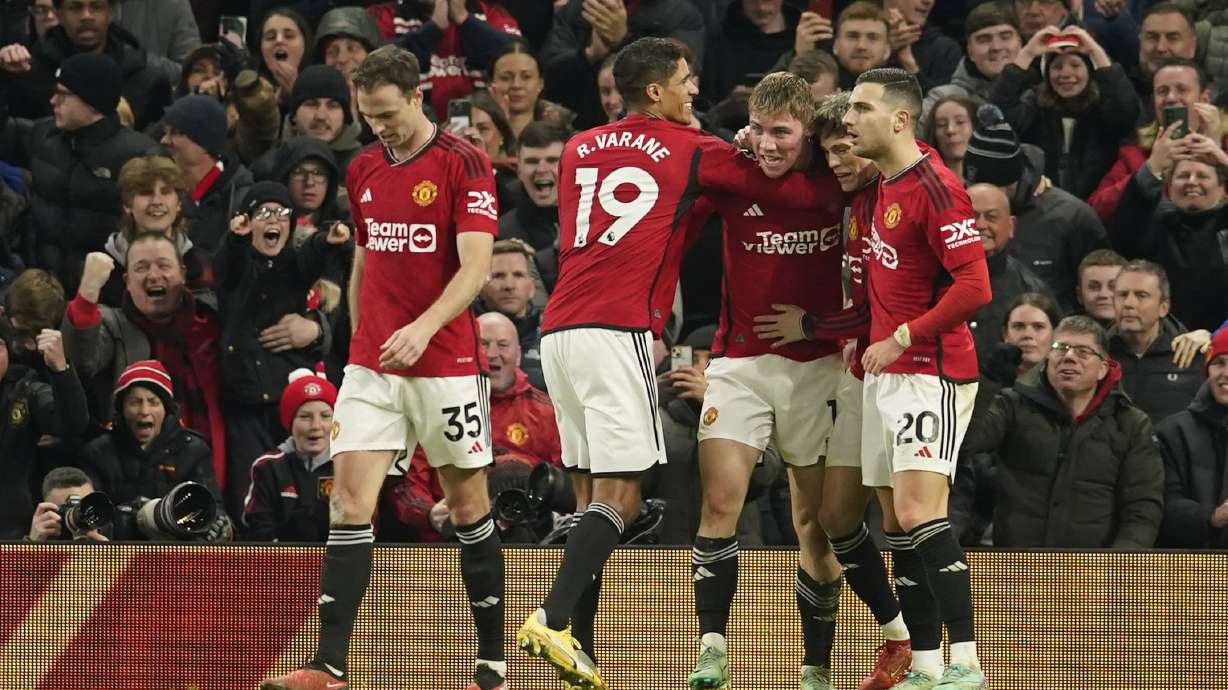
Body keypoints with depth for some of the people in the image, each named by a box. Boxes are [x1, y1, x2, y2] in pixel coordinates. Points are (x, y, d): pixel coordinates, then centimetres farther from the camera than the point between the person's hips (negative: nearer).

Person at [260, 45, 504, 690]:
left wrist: (424, 328, -31)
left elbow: (475, 267, -17)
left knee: (468, 506, 6)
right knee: (349, 503, -8)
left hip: (447, 364, -5)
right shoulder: (362, 170, 10)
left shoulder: (463, 164, -9)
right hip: (372, 364, 5)